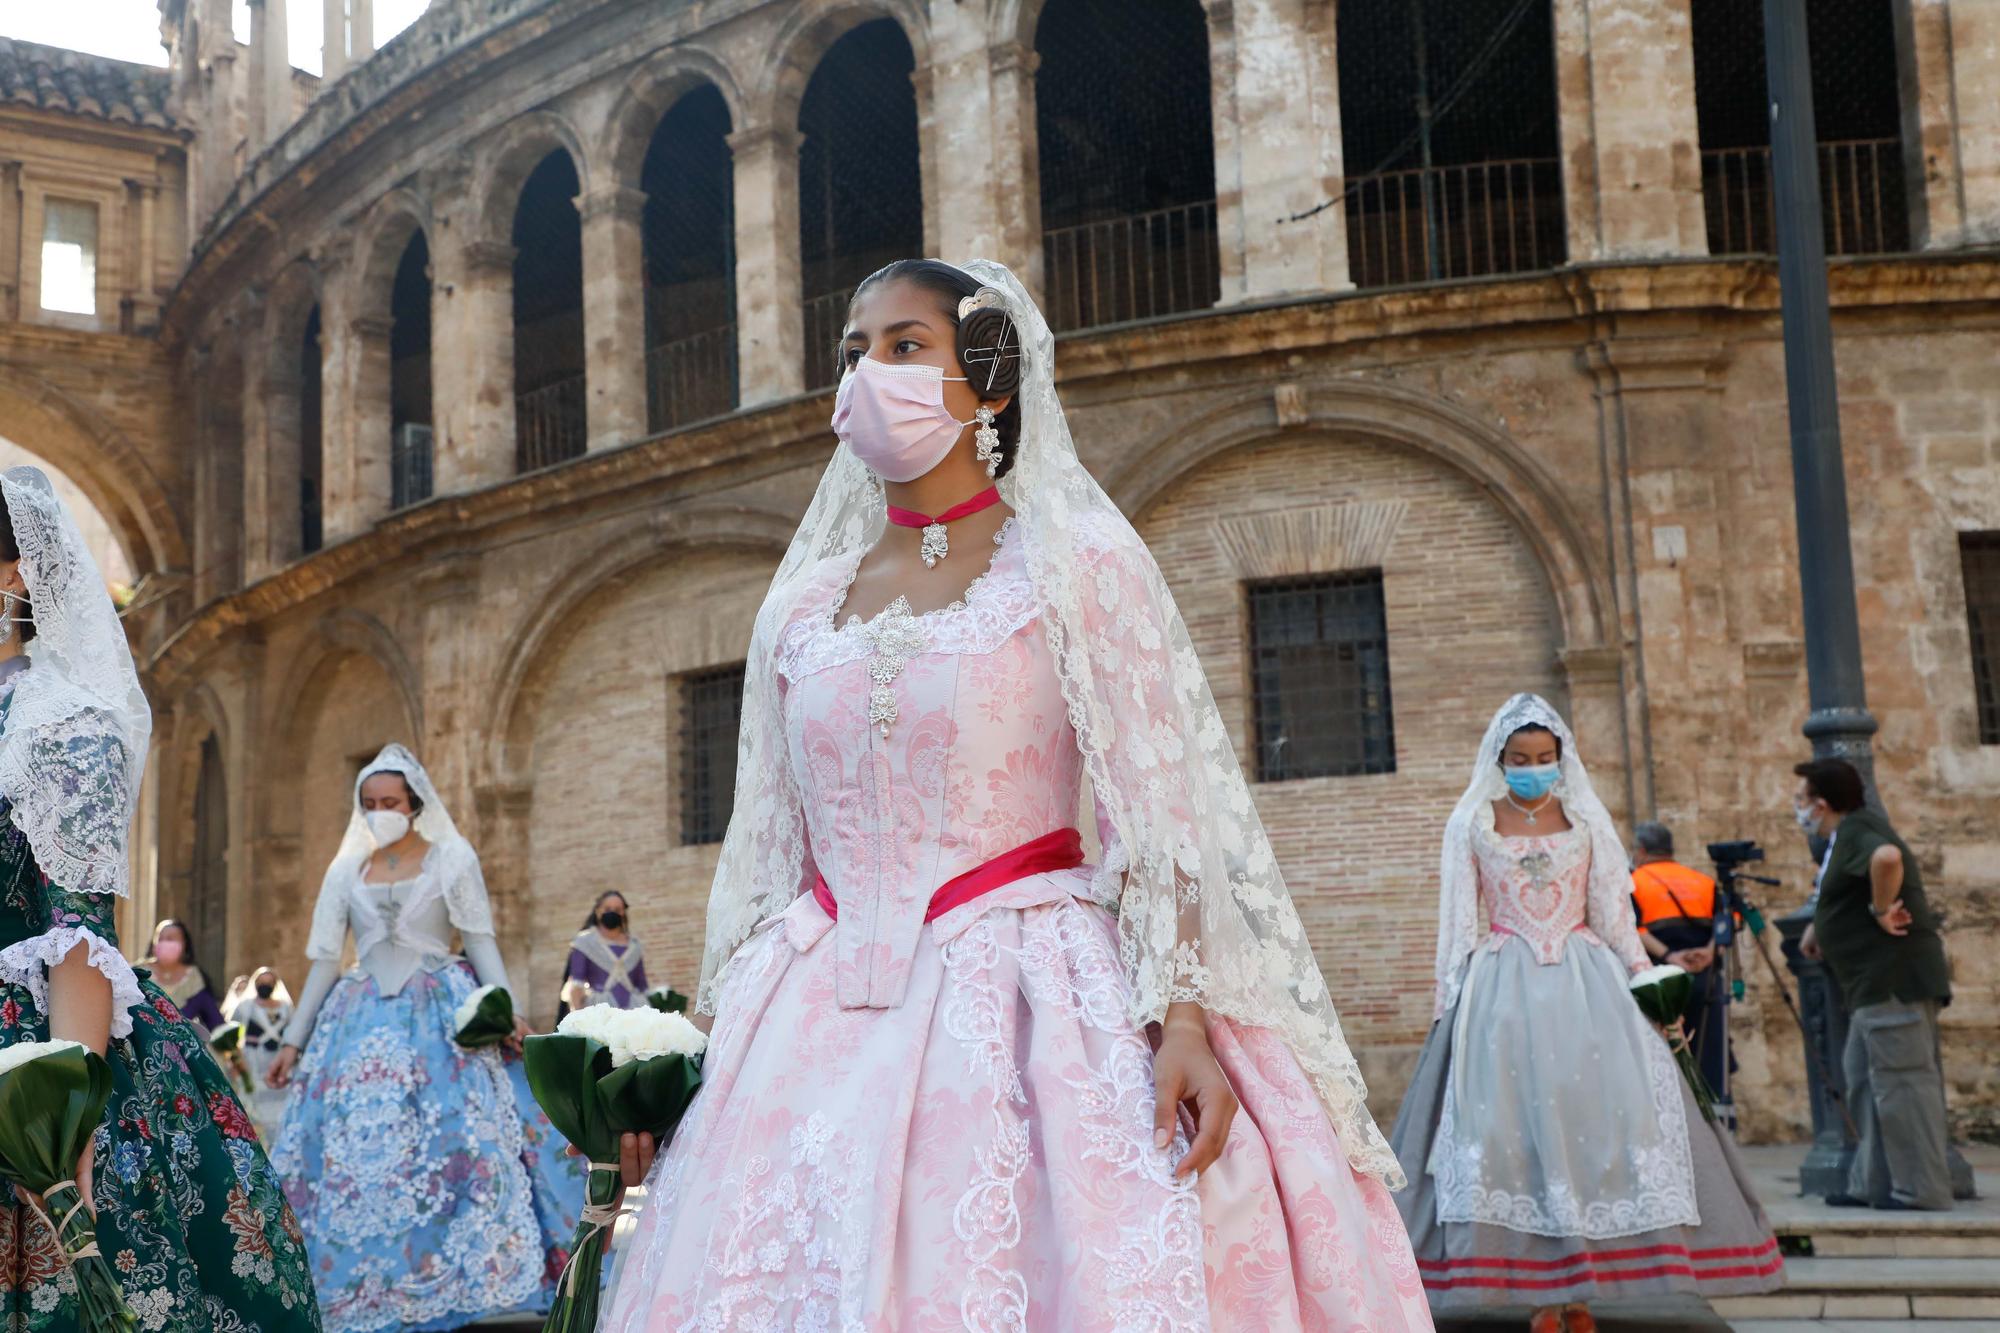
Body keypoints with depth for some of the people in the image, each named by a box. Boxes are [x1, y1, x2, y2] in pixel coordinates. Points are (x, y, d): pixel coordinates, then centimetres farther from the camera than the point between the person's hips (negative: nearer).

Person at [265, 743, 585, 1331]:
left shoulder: (453, 859, 4)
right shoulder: (345, 870, 12)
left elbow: (481, 941, 0)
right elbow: (324, 960, 13)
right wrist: (293, 1040, 10)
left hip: (442, 1020, -3)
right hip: (364, 1024, 3)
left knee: (456, 1145, -11)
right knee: (352, 1152, -3)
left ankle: (462, 1280, -4)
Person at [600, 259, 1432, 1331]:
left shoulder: (1076, 562, 0)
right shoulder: (799, 608, 12)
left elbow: (1158, 814, -6)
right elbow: (768, 853, 16)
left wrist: (1184, 1018, -17)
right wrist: (726, 1047, 13)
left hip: (1031, 1001, -4)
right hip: (824, 1022, 4)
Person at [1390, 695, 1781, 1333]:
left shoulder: (1586, 818, 9)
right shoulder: (1472, 823, 4)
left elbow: (1614, 915, 10)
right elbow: (1456, 921, 5)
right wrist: (1449, 998, 0)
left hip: (1586, 984, 2)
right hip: (1504, 990, -1)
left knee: (1591, 1113, -6)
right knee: (1516, 1121, -6)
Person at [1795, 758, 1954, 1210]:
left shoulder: (1856, 830, -14)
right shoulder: (1846, 836, 19)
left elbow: (1887, 857, -37)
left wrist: (1881, 910, -24)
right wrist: (1822, 925, 21)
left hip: (1894, 981, -11)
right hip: (1877, 983, 11)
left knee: (1900, 1081, -7)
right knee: (1863, 1077, 14)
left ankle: (1920, 1189, -3)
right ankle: (1875, 1183, 18)